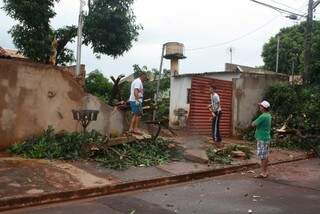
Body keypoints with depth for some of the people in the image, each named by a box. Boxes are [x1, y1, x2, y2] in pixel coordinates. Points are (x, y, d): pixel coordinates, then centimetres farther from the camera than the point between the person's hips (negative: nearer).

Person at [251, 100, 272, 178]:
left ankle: (263, 173, 0)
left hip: (262, 138, -10)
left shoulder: (263, 116, -20)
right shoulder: (268, 115, 10)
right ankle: (265, 172, 21)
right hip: (266, 137, 10)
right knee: (265, 156, 14)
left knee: (263, 156, -4)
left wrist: (254, 122, 2)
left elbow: (253, 124, -19)